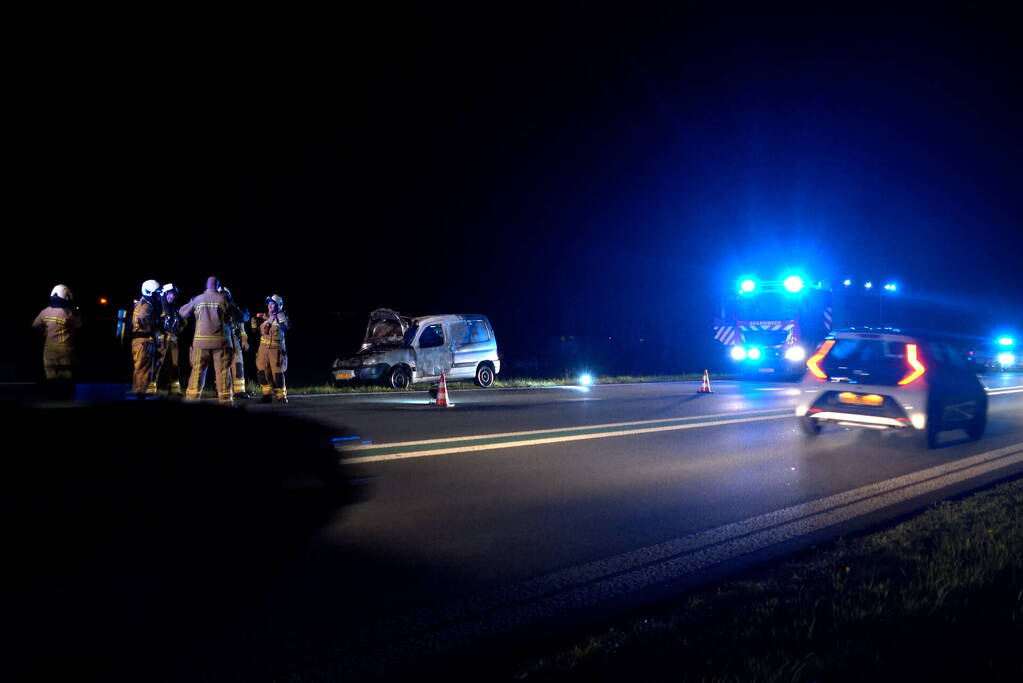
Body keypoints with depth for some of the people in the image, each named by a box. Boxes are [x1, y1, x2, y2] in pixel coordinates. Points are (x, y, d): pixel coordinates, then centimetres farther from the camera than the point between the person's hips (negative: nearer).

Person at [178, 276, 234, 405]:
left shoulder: (197, 299, 6)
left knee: (197, 371, 5)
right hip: (220, 340, -2)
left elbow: (182, 313, 17)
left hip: (201, 340, 2)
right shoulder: (223, 299, 1)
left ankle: (191, 399, 4)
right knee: (223, 371, 0)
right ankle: (225, 399, -4)